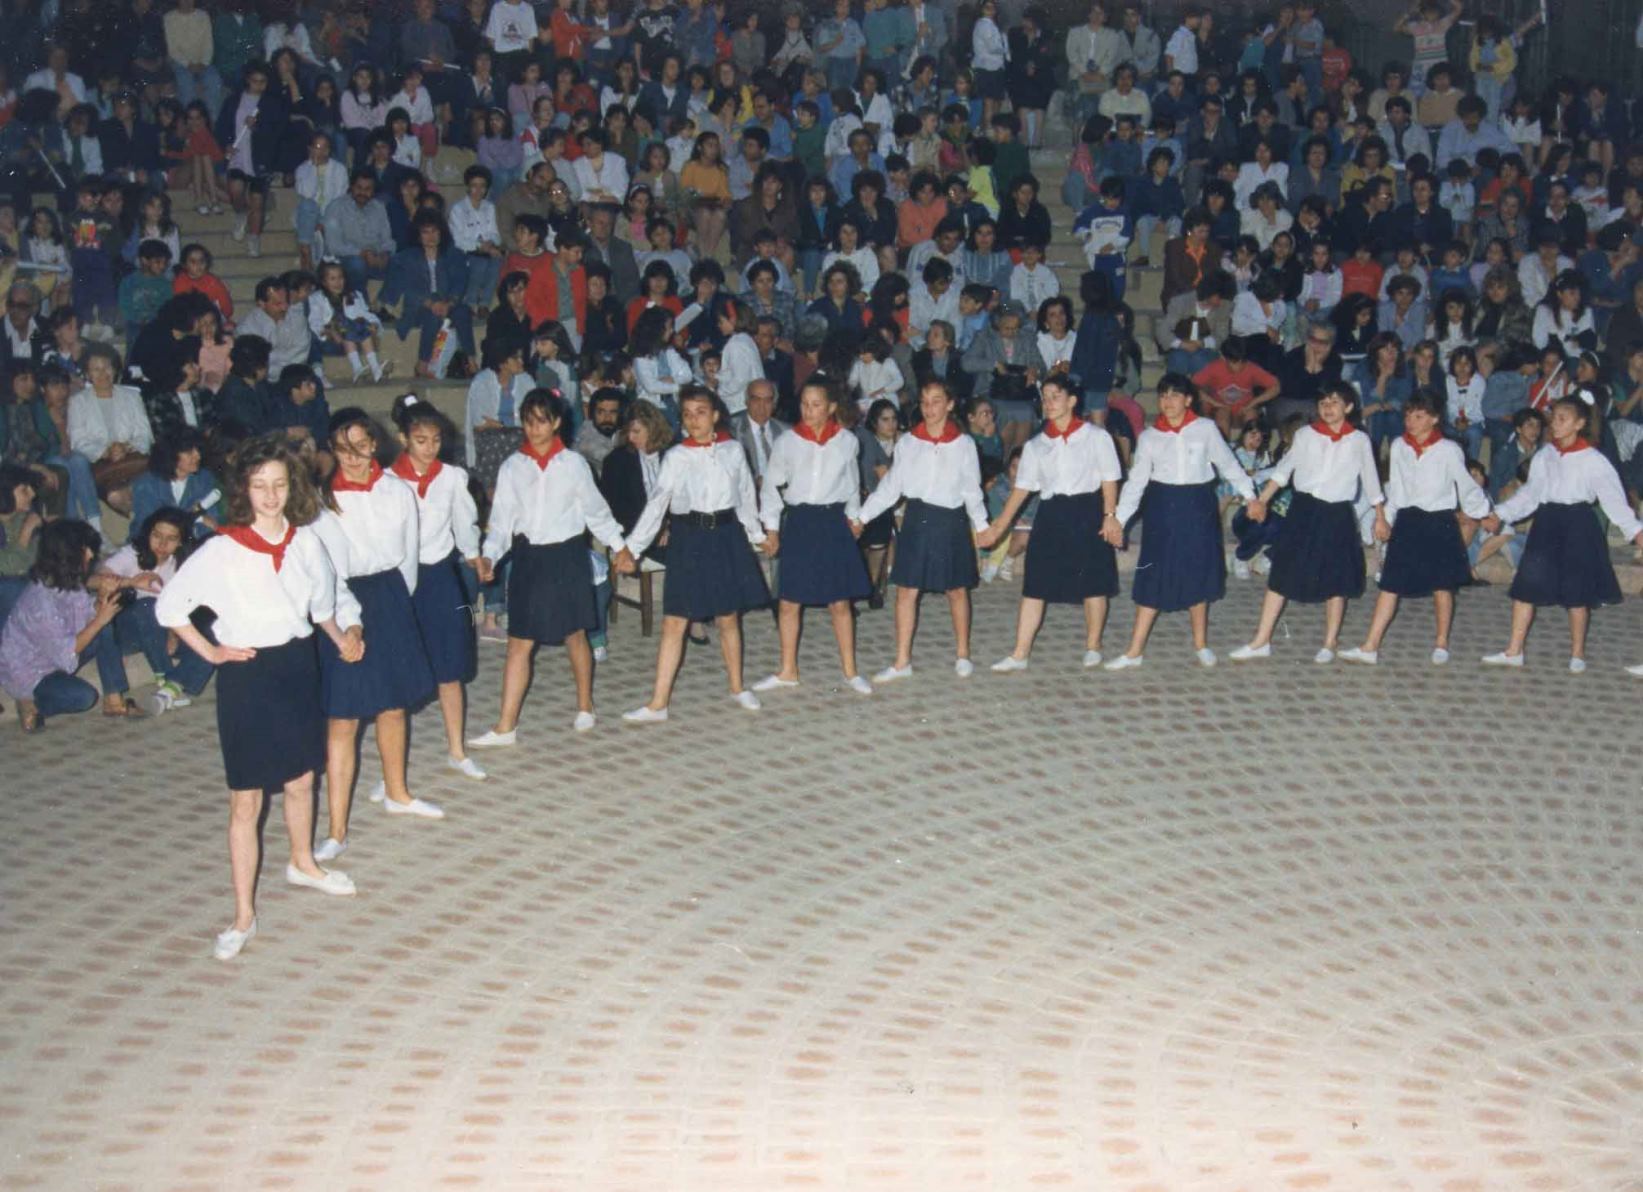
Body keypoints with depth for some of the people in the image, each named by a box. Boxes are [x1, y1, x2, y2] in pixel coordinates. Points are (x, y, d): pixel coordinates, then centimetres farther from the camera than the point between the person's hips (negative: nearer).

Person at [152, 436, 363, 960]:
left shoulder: (305, 542, -2)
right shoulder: (221, 552, -15)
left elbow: (323, 602, 15)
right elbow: (168, 606, -4)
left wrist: (343, 635, 1)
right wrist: (209, 652, -6)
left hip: (298, 666, 4)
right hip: (246, 676, -4)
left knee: (301, 779, 21)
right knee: (245, 800, 0)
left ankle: (303, 863, 47)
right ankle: (243, 916, 9)